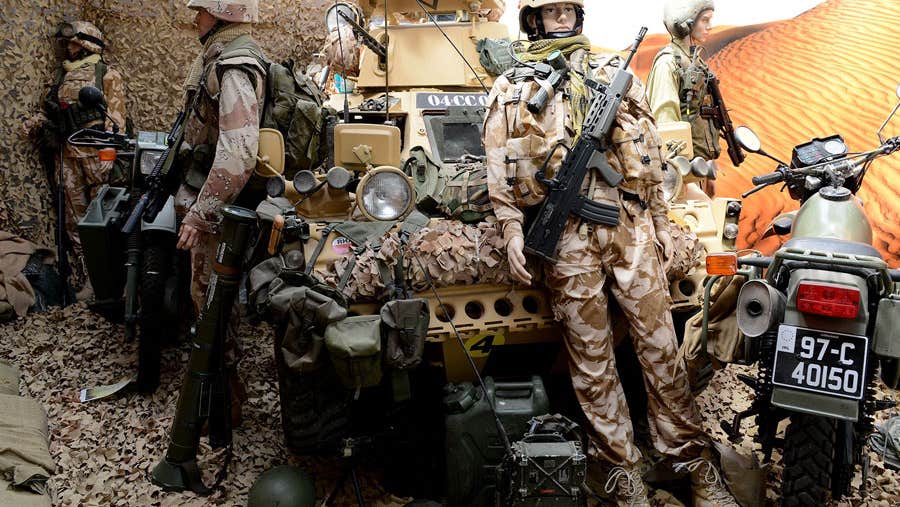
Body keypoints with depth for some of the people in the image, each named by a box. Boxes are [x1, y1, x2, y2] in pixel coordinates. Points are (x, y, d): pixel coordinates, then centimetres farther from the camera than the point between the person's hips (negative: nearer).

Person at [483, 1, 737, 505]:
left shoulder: (616, 72, 15)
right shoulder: (510, 89, 11)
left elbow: (651, 153, 15)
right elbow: (500, 171, 7)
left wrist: (662, 221, 12)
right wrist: (512, 230, -4)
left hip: (630, 223, 2)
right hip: (565, 234, -1)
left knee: (659, 342, 3)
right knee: (591, 355, 4)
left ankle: (694, 458, 16)